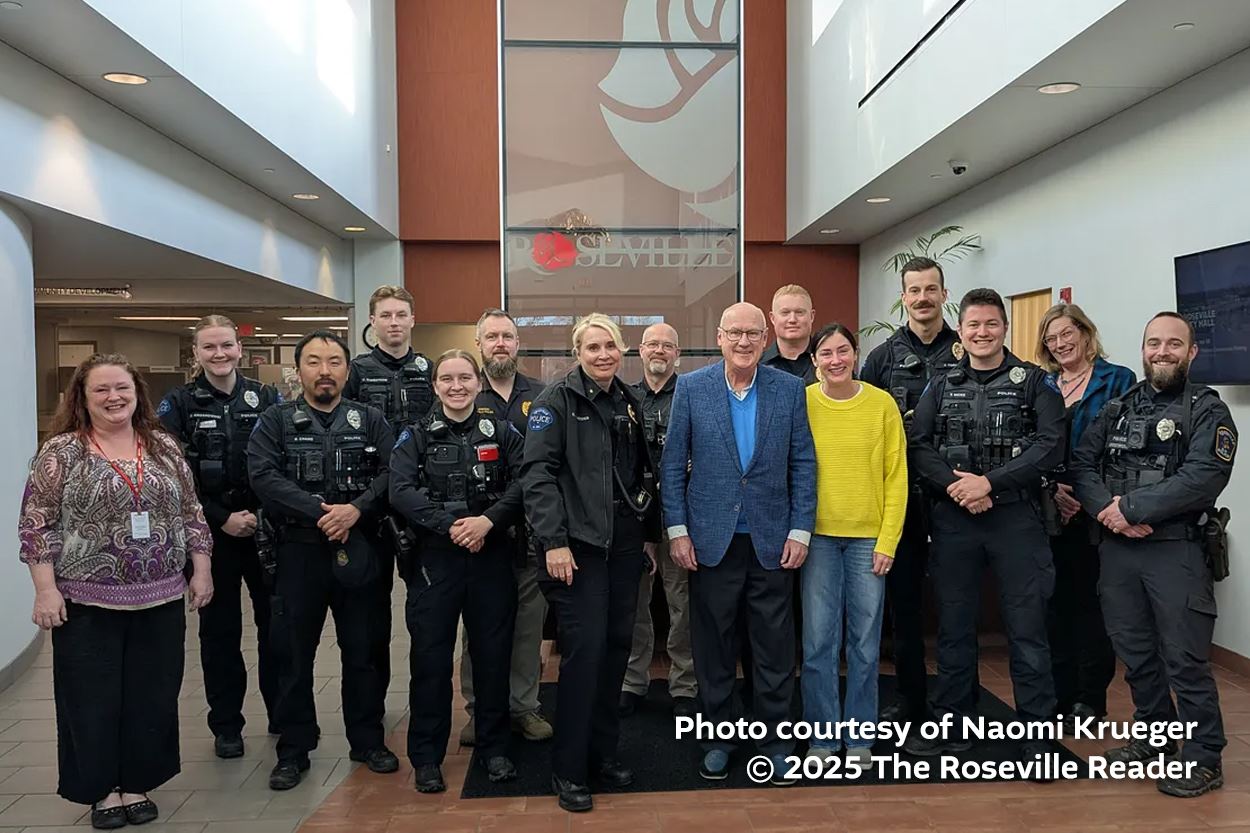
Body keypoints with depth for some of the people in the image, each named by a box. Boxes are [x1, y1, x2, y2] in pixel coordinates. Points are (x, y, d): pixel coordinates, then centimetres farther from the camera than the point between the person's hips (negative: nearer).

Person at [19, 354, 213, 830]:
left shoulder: (164, 447, 6)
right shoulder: (61, 452, -5)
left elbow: (190, 513, 9)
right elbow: (37, 525, -6)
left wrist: (201, 570, 5)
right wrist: (46, 590, -11)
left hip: (160, 599, 3)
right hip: (88, 602, -3)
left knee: (151, 695, 10)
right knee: (93, 698, 7)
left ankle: (136, 784, 26)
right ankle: (102, 789, 24)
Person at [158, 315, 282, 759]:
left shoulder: (268, 398, 4)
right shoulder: (178, 404, 1)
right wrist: (221, 519, -11)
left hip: (267, 529, 1)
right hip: (212, 534, -1)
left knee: (276, 623, 7)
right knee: (219, 630, 8)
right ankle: (226, 726, 21)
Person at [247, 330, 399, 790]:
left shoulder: (370, 420, 6)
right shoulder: (275, 421, 3)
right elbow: (263, 476, -12)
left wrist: (357, 509, -22)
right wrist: (319, 511, -20)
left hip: (359, 552, 1)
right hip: (298, 551, 0)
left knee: (364, 650, 10)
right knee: (293, 653, 8)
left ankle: (368, 741, 26)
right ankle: (294, 749, 23)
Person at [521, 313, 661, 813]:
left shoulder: (628, 402, 13)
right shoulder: (557, 399, -6)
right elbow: (538, 472, -13)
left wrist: (650, 533, 15)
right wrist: (553, 541, -19)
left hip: (625, 543, 6)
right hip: (578, 544, -6)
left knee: (616, 646, 10)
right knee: (584, 650, -7)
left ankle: (603, 751, 25)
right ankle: (568, 770, 7)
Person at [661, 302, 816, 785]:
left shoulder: (789, 389, 1)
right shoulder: (691, 387, -1)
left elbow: (803, 464, 3)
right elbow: (673, 463, 0)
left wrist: (800, 530, -3)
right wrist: (677, 530, -4)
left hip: (772, 539, 1)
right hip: (711, 539, 0)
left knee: (775, 646, 7)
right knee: (713, 644, 10)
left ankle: (775, 740, 24)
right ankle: (717, 736, 27)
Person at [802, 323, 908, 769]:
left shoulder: (882, 404, 0)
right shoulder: (801, 402, 0)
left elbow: (896, 476, 1)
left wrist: (888, 540, -4)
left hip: (869, 538, 0)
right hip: (818, 536, 0)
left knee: (865, 643, 6)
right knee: (818, 642, 3)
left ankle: (859, 738, 21)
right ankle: (822, 737, 17)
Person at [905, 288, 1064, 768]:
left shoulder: (1033, 382, 4)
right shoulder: (941, 387, 11)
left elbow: (1050, 446, -8)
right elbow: (919, 446, 2)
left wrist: (989, 482, -16)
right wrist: (953, 485, -14)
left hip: (1016, 517, -2)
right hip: (953, 519, 3)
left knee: (1027, 628, 2)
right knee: (953, 626, 11)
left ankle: (1036, 733, 15)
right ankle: (951, 727, 23)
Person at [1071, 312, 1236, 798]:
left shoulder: (1207, 409, -3)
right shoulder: (1118, 407, 12)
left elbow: (1204, 477, -17)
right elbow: (1082, 464, 5)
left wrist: (1131, 508, -18)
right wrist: (1108, 510, -13)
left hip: (1176, 550, -5)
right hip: (1117, 549, 5)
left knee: (1185, 659, -1)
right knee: (1134, 652, 14)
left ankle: (1204, 759, 14)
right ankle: (1154, 738, 31)